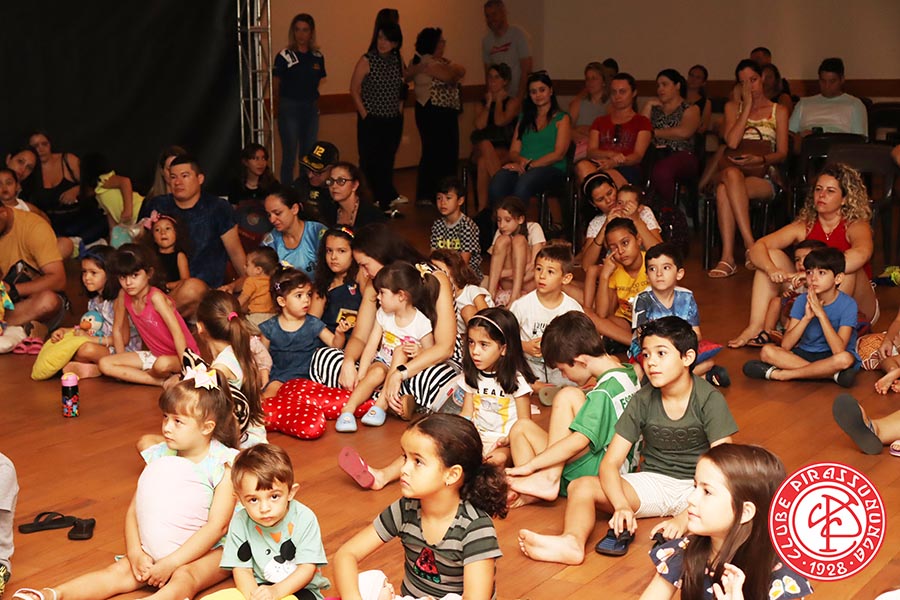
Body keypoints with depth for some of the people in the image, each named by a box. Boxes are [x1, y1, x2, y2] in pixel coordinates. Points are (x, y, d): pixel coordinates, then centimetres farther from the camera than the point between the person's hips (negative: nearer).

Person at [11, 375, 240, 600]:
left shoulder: (223, 465, -13)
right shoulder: (160, 456, 3)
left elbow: (217, 526, -19)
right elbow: (133, 510, 3)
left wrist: (169, 564, -22)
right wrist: (135, 554, -14)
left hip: (209, 550, -6)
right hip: (159, 548, 6)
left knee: (183, 577, -36)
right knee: (120, 571, -17)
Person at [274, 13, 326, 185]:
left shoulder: (317, 57, 7)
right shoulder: (284, 56, -6)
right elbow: (275, 86, -1)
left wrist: (313, 102, 6)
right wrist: (277, 108, 3)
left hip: (311, 108, 5)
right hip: (289, 108, -4)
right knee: (289, 155, -2)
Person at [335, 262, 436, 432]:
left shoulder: (422, 323, -15)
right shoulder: (383, 315, -1)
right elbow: (371, 346, -5)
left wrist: (419, 352, -32)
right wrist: (361, 374, -16)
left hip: (404, 369, -2)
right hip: (382, 362, 2)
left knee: (400, 350, -31)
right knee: (377, 372, -31)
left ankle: (380, 405, -35)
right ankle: (347, 410, -41)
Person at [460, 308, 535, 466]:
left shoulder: (516, 379, -6)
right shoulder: (472, 376, 9)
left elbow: (524, 422, -5)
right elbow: (466, 414, 11)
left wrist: (508, 440, -24)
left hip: (503, 442, -4)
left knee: (498, 459, -36)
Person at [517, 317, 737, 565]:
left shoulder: (709, 400, -12)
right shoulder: (642, 401, -4)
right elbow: (610, 462, -9)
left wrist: (684, 518, -32)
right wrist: (622, 506, -30)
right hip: (653, 482, 3)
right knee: (581, 486, -23)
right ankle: (572, 541, -51)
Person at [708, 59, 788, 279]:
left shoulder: (779, 111, 16)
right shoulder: (732, 107, 19)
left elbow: (782, 154, 6)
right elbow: (732, 142, -1)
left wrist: (760, 159, -15)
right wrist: (747, 107, 1)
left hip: (765, 177, -1)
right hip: (736, 170, 2)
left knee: (724, 190, -36)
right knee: (731, 174, -40)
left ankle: (728, 256, -42)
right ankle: (751, 247, -42)